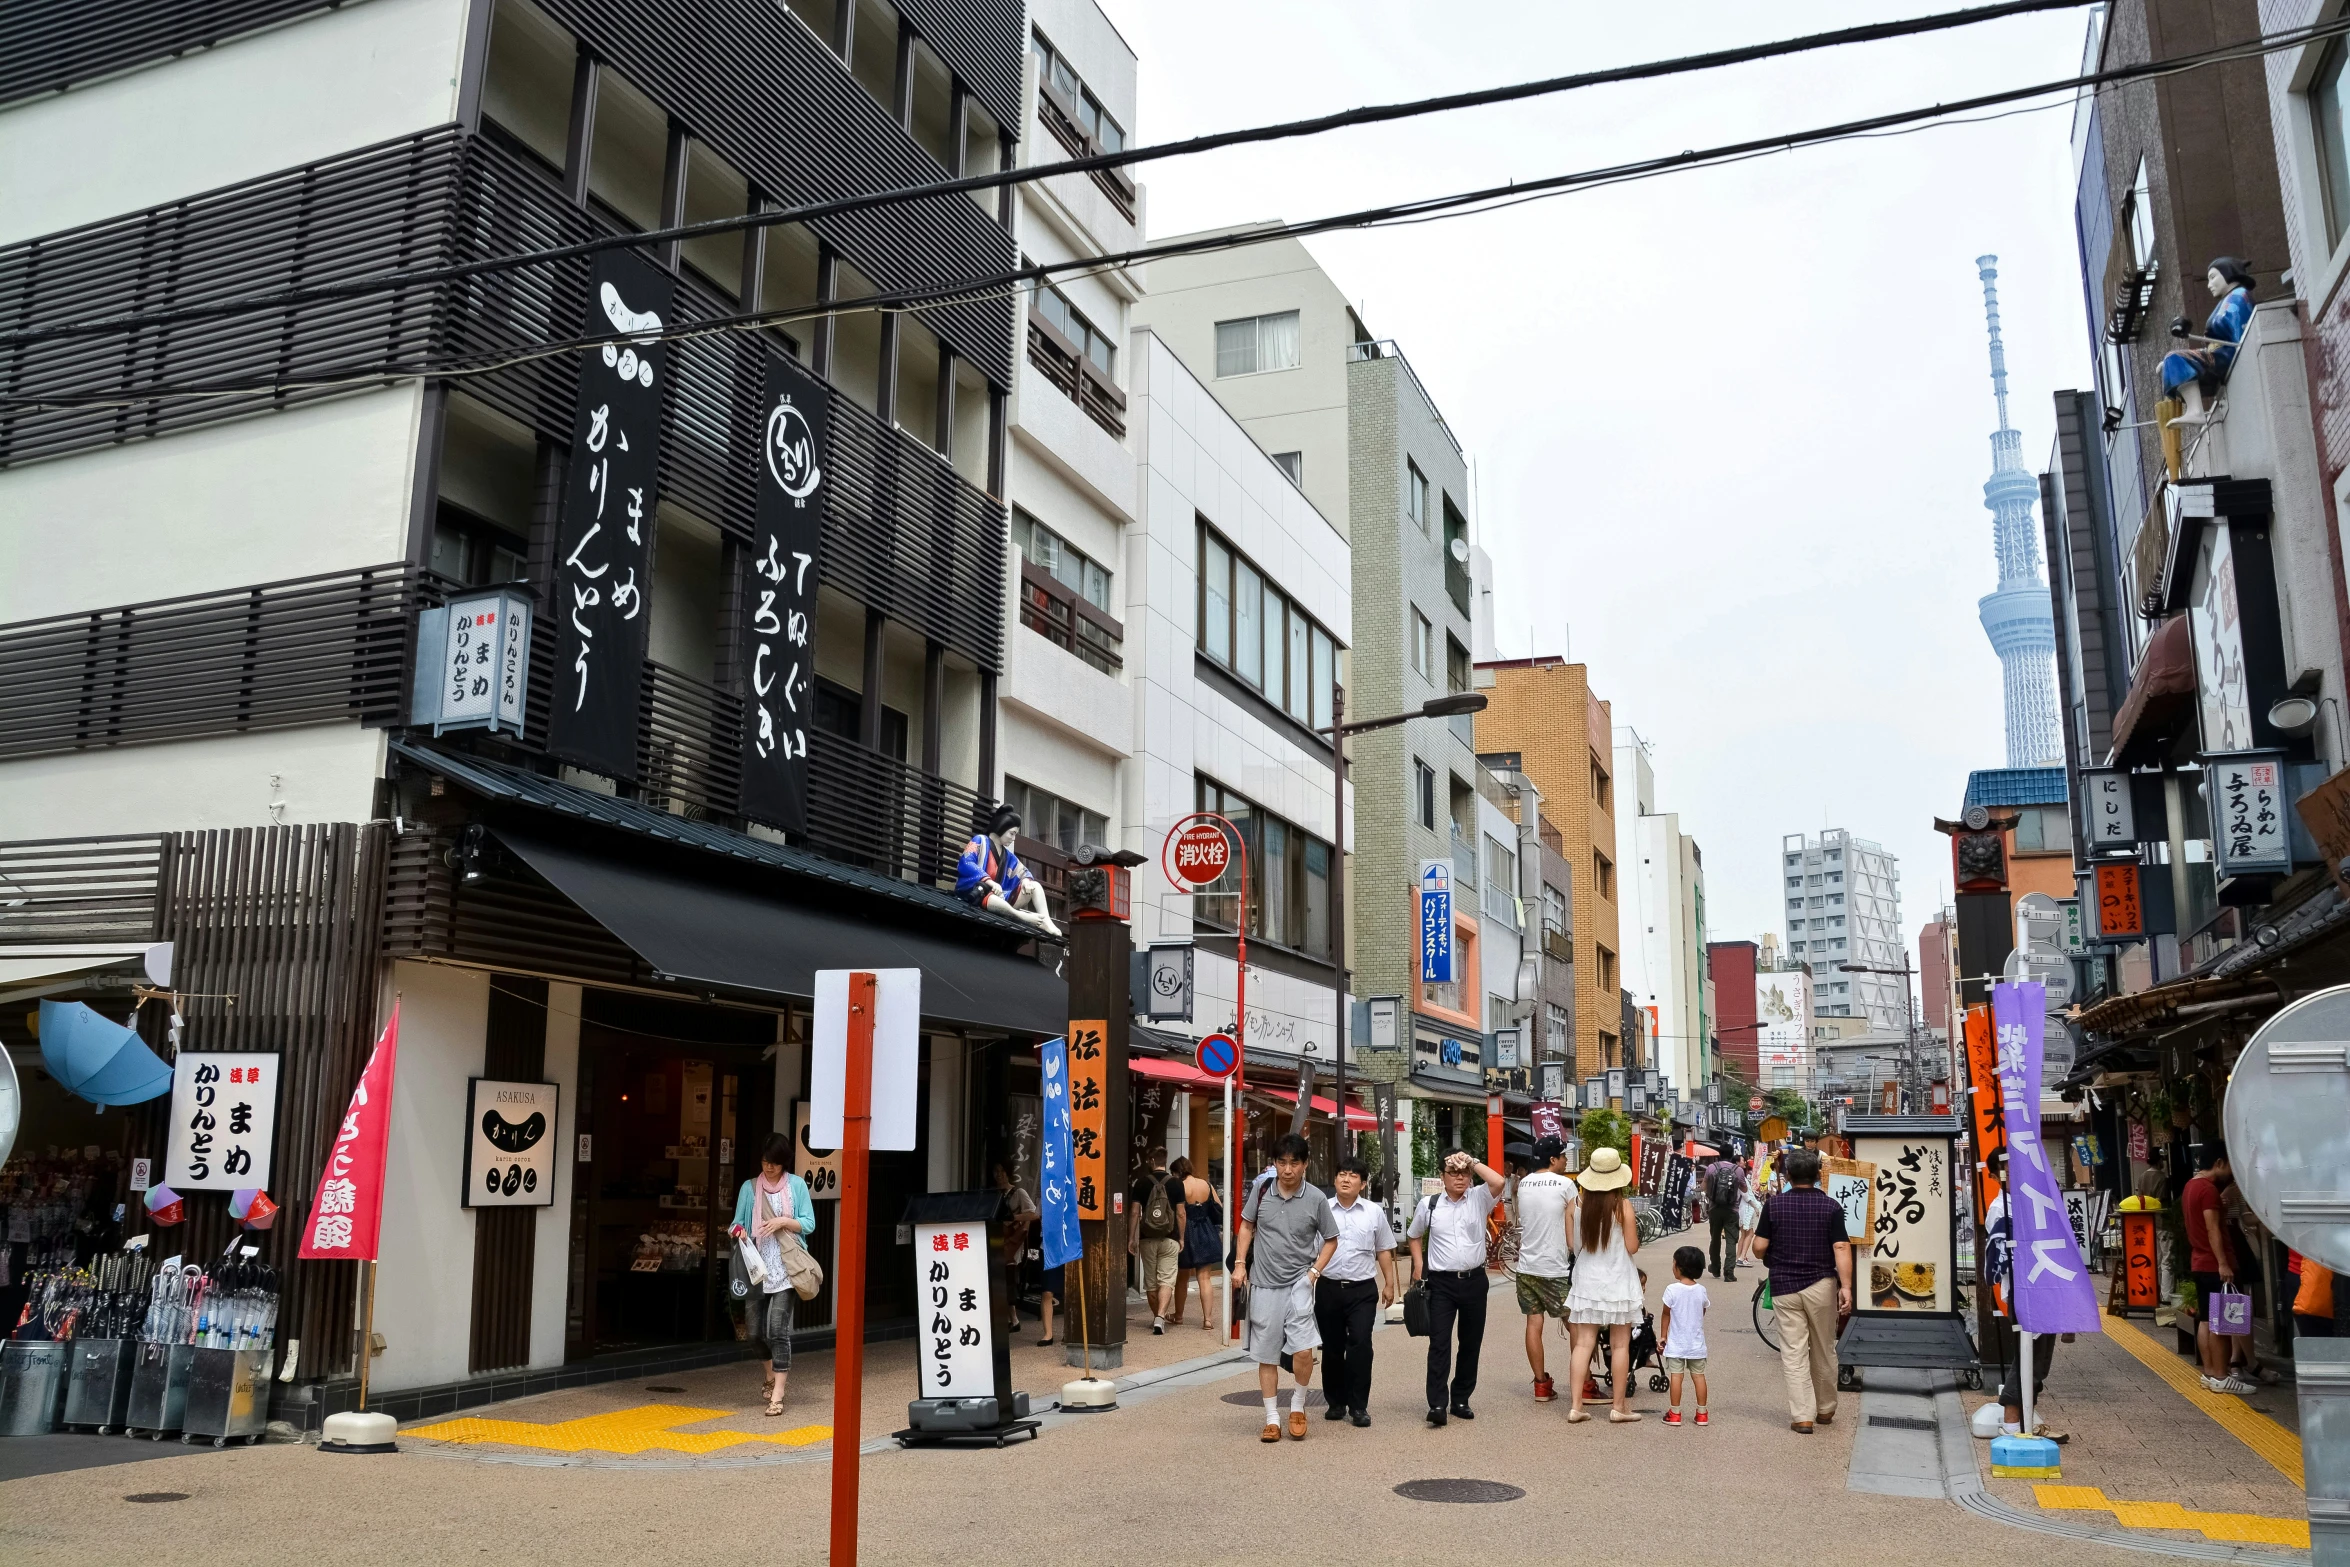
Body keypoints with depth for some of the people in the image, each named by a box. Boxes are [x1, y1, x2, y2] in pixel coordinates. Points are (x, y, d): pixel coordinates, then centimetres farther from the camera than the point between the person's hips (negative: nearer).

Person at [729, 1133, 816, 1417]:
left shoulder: (797, 1185, 2)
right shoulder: (749, 1187, 7)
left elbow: (809, 1224, 2)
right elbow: (737, 1222, 6)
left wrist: (783, 1222, -14)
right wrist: (738, 1230, -16)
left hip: (786, 1267, -3)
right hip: (758, 1266, 3)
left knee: (778, 1327, -12)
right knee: (758, 1326, 8)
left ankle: (778, 1393, -10)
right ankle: (770, 1376, 35)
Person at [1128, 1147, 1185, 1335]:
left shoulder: (1141, 1183, 0)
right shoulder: (1176, 1183, -2)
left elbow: (1135, 1212, -1)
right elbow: (1180, 1213, -1)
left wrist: (1131, 1238, 5)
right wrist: (1181, 1238, 8)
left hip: (1147, 1239, 1)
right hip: (1169, 1239, -1)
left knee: (1150, 1282, 14)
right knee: (1167, 1280, -3)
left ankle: (1157, 1318, 24)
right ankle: (1160, 1318, -20)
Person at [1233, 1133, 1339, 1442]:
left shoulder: (1316, 1200, -7)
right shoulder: (1261, 1190, -2)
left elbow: (1331, 1239, 6)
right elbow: (1247, 1225, 12)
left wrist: (1315, 1271, -5)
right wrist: (1240, 1264, 4)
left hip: (1298, 1283, -2)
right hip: (1264, 1285, 2)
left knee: (1303, 1349, -17)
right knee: (1267, 1355, 8)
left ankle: (1298, 1406, 9)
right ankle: (1272, 1419, 21)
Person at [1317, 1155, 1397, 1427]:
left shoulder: (1374, 1212, 5)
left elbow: (1384, 1251, 11)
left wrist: (1389, 1284, 9)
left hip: (1362, 1289, 0)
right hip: (1328, 1288, 1)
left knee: (1360, 1345, -10)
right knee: (1332, 1348, 10)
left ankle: (1358, 1406, 0)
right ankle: (1335, 1402, 24)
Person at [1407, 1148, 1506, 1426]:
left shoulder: (1479, 1199, 0)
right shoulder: (1429, 1204, 3)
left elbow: (1498, 1182, -21)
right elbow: (1415, 1235, 18)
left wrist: (1472, 1162, -16)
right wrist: (1419, 1265, 5)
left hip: (1474, 1280, 1)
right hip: (1440, 1281, -1)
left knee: (1471, 1343, 10)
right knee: (1439, 1342, -9)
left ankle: (1461, 1400, 23)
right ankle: (1437, 1404, -10)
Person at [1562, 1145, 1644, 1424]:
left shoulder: (1576, 1204, -4)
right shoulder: (1623, 1205, -13)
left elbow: (1571, 1245, 3)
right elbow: (1632, 1247, -9)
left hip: (1586, 1282, 3)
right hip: (1617, 1282, -3)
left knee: (1583, 1343, 5)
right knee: (1620, 1345, 7)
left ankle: (1575, 1406, 4)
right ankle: (1619, 1408, 12)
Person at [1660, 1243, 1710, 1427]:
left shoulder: (1672, 1289, -13)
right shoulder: (1701, 1290, -3)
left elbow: (1666, 1315, -5)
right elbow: (1702, 1314, 8)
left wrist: (1663, 1336, 6)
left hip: (1676, 1343, -3)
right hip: (1697, 1343, 3)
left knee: (1675, 1375, 0)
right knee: (1698, 1375, 10)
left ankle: (1675, 1414, 2)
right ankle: (1701, 1413, 14)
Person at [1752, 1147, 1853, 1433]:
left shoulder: (1774, 1205, -2)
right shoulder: (1831, 1206, -4)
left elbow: (1759, 1247, -3)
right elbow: (1841, 1248, -12)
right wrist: (1846, 1286, -13)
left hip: (1784, 1288, 0)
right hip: (1821, 1285, 1)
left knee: (1793, 1353, 1)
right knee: (1824, 1352, 15)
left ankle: (1802, 1416, -3)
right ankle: (1825, 1409, 29)